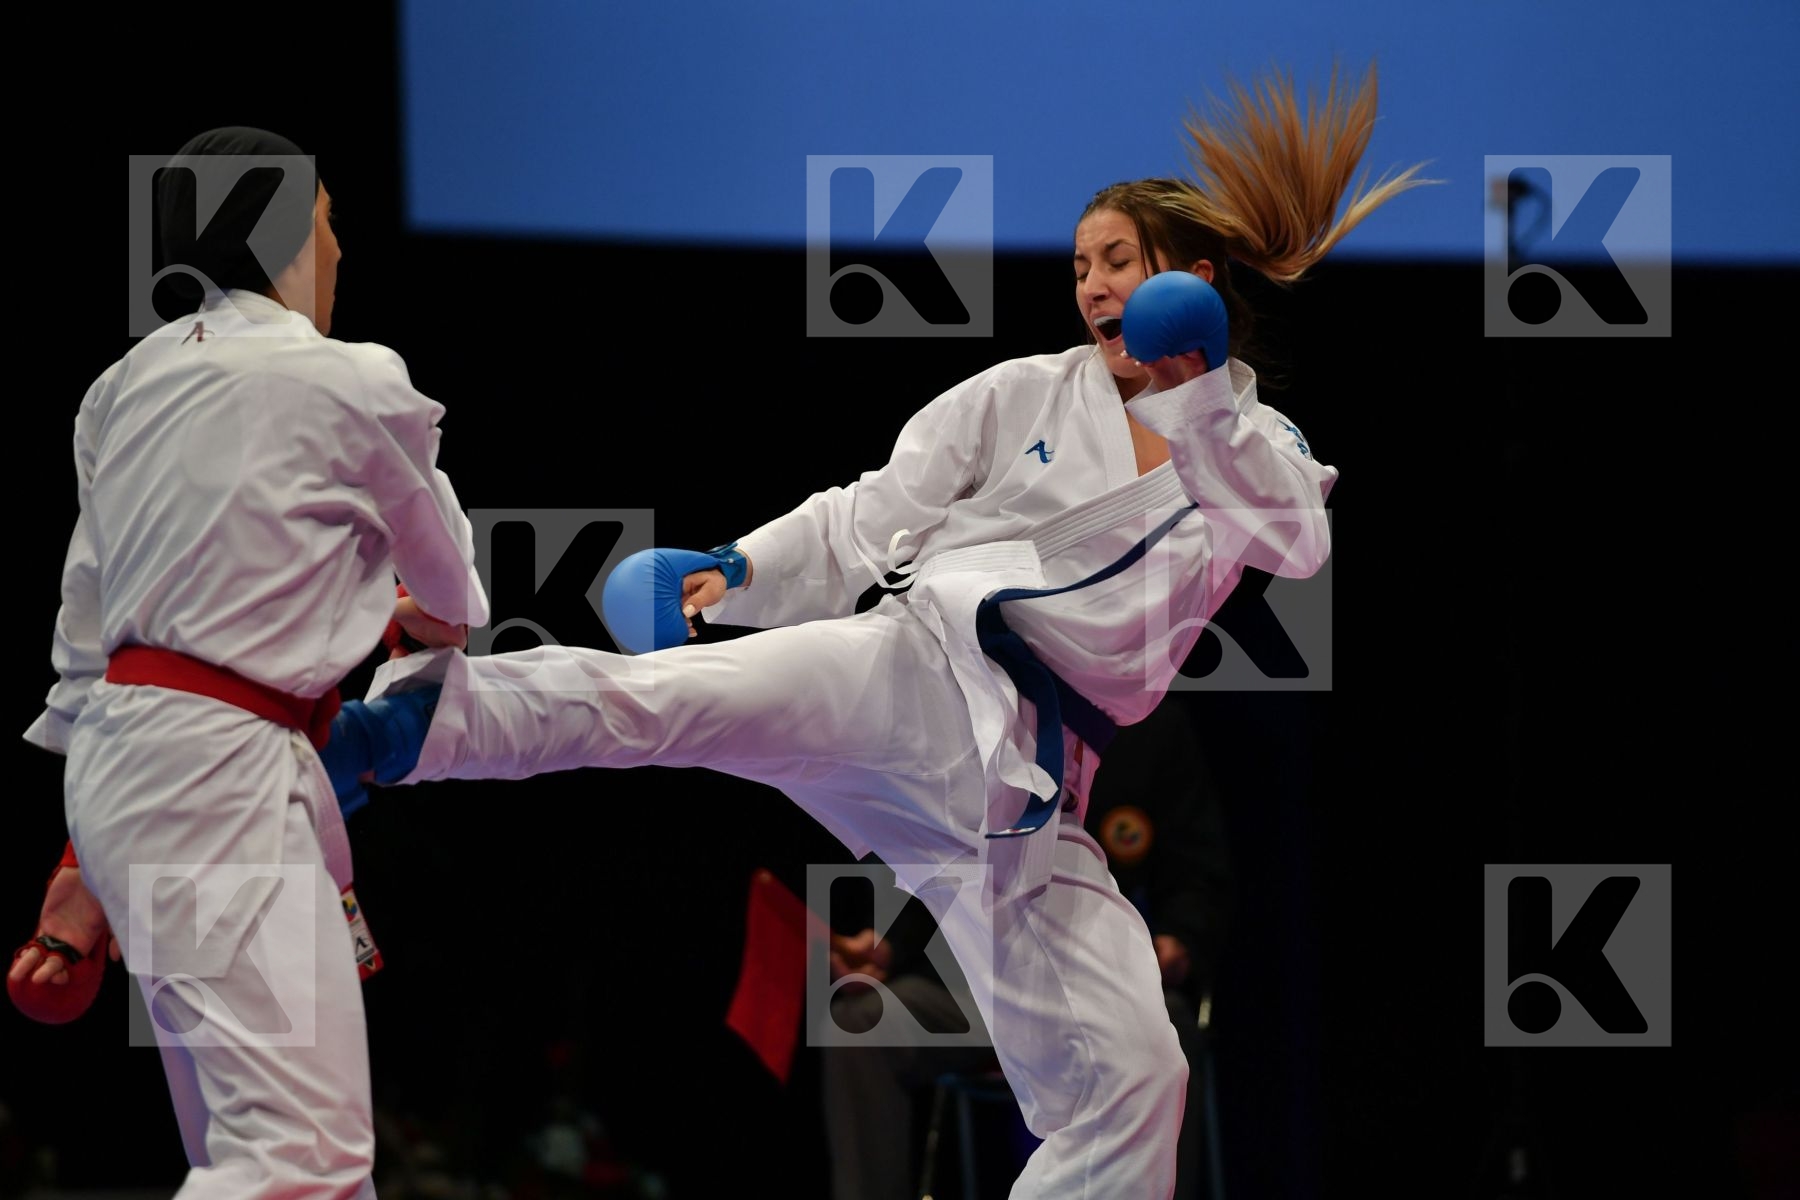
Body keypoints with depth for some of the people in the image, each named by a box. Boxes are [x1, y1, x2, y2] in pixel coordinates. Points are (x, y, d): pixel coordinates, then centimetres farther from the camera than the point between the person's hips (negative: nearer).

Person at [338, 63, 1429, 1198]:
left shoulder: (1255, 444, 18)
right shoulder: (1023, 396, 14)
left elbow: (1297, 540, -3)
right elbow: (875, 514, 10)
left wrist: (1198, 395, -13)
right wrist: (741, 567, -5)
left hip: (1023, 793, 2)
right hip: (925, 671, -2)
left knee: (1128, 1081, -3)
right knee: (665, 698, -31)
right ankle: (420, 714, -52)